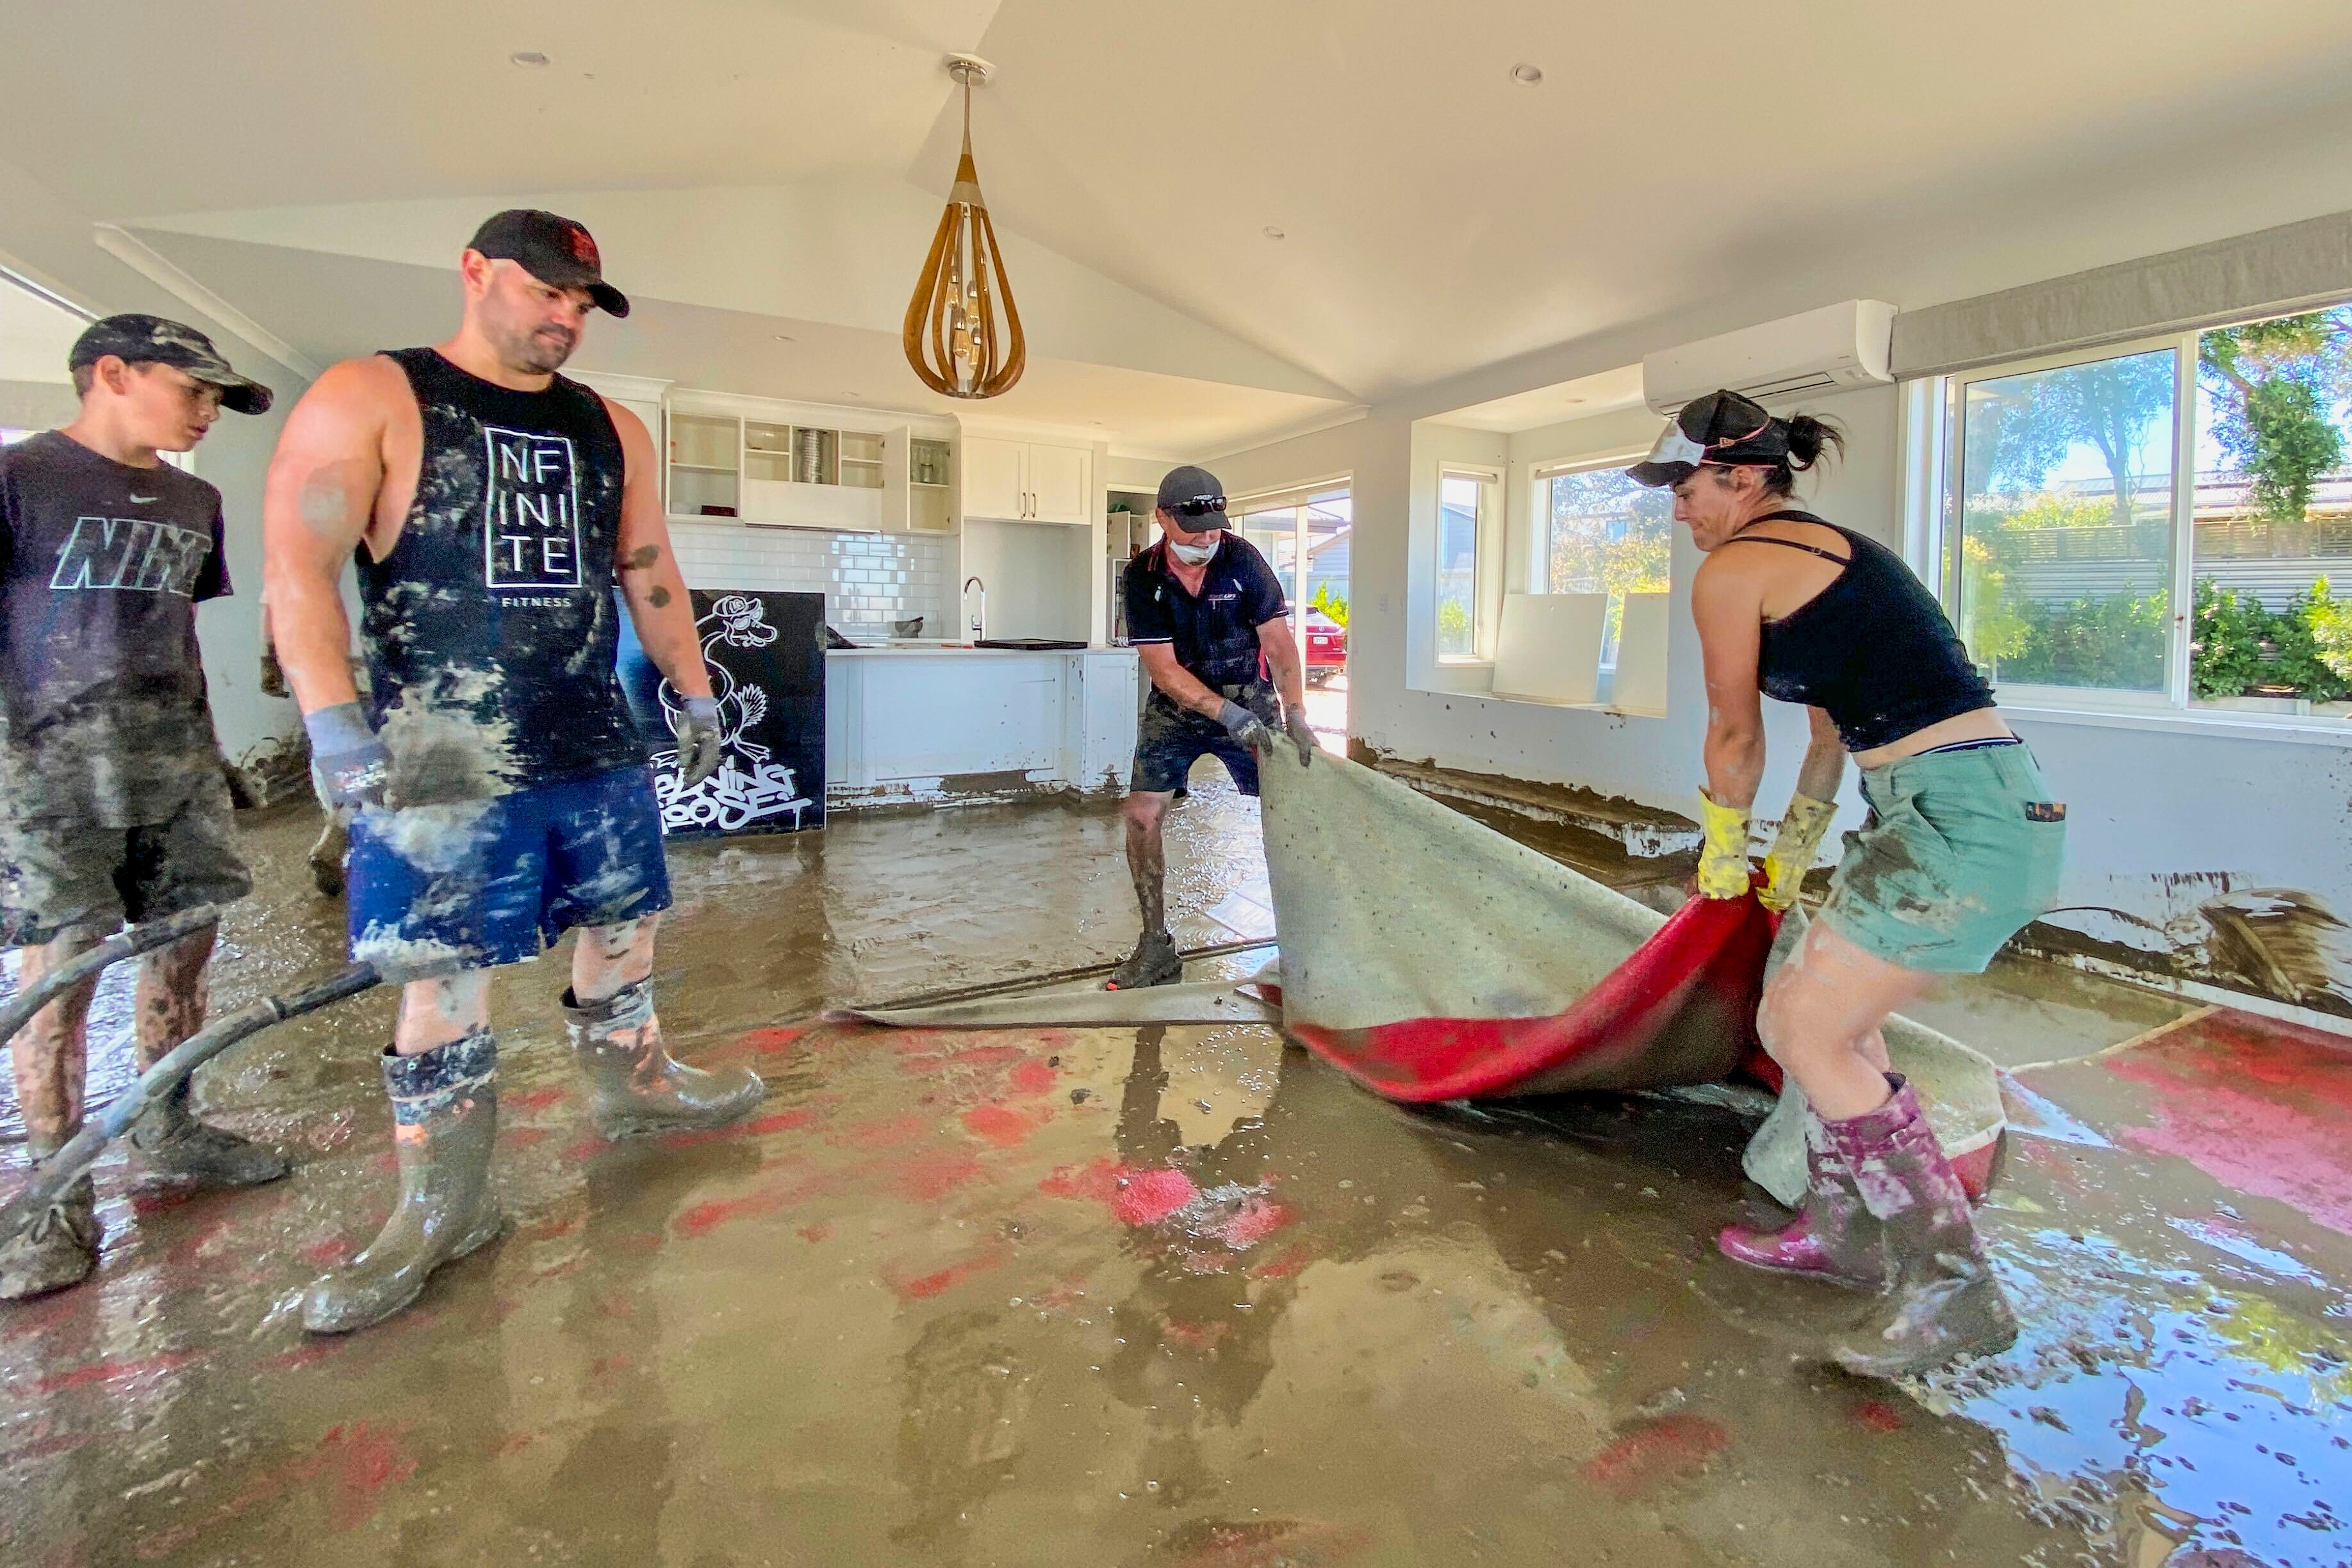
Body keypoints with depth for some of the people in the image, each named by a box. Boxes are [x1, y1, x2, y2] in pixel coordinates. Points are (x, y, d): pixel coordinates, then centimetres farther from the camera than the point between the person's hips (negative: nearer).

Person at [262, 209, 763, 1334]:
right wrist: (333, 726, -20)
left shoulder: (611, 429, 13)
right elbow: (298, 565, -10)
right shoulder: (367, 400, -2)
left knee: (623, 927, 14)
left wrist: (695, 694, 14)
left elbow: (650, 573, 18)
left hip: (599, 748, 5)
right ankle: (443, 1207, 12)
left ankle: (632, 1082, 36)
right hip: (443, 759, -5)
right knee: (444, 975, 0)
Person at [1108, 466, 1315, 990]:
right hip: (1176, 706, 1)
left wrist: (1295, 715, -30)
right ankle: (1157, 947, 4)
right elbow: (1164, 669, -19)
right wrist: (1229, 715, -31)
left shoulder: (1242, 559, -13)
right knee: (1142, 815, -9)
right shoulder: (1142, 577, -14)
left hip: (1249, 699, 0)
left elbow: (1279, 642, -16)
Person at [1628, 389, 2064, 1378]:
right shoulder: (1832, 549, 22)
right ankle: (1844, 1231, 30)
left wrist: (1723, 850, 18)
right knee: (1825, 1006, 17)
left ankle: (1954, 1290, 5)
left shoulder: (1733, 570, -7)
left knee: (1805, 1029, -5)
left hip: (1961, 818, -10)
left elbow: (1736, 737, 3)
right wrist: (1794, 847, 33)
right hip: (2007, 803, 10)